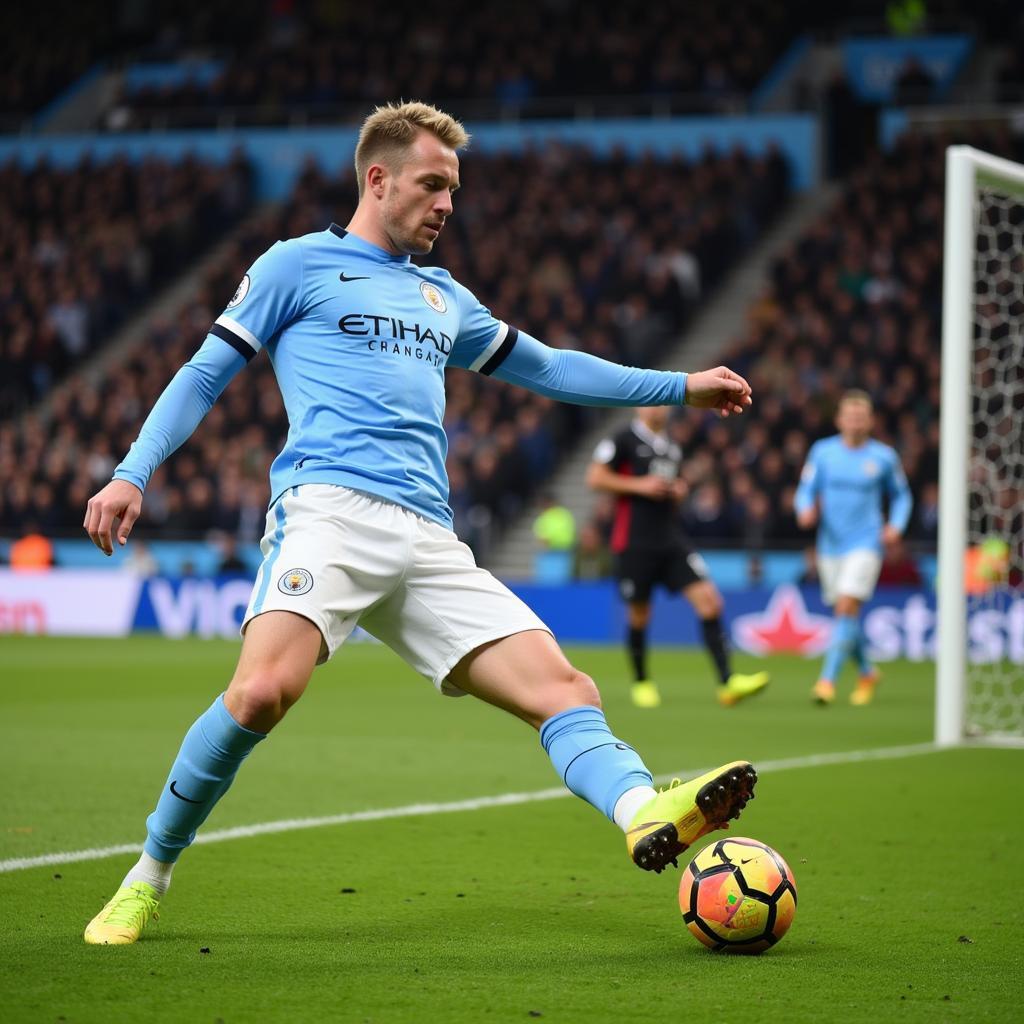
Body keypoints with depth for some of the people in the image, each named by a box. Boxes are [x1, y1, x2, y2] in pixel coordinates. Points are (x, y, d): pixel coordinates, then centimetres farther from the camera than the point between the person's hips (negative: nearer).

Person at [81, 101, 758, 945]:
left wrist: (681, 388, 35)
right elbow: (204, 375, 12)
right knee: (263, 690, -28)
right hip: (329, 506, -6)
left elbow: (547, 368, 38)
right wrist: (132, 472, -2)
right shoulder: (298, 265, 14)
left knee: (561, 686, -14)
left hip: (429, 542, 7)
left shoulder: (444, 298, 30)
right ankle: (149, 875, -10)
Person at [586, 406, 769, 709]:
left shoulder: (672, 448, 16)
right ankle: (641, 682, 27)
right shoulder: (624, 440, -4)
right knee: (639, 616, 5)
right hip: (634, 544, -5)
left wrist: (679, 491, 7)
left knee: (710, 601, -10)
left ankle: (728, 682, -14)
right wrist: (640, 485, -15)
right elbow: (595, 478, -9)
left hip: (671, 539, 5)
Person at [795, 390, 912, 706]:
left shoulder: (884, 457, 1)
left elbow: (900, 494, 13)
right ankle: (867, 672, 32)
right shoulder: (822, 451, 4)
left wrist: (896, 525, -4)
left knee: (847, 609, -18)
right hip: (831, 545, 3)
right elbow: (806, 490, 6)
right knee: (845, 614, 10)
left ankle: (827, 680, -19)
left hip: (865, 545, -3)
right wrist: (806, 510, -17)